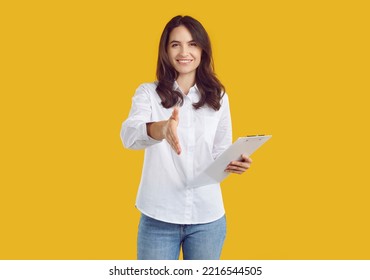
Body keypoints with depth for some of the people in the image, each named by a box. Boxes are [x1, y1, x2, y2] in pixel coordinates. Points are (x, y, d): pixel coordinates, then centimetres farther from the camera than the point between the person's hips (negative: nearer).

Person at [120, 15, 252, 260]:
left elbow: (221, 153, 8)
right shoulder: (148, 93, -3)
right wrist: (161, 129, -43)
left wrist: (234, 163, -15)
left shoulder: (218, 97, 5)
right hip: (159, 217, -2)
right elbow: (129, 135, -22)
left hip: (208, 217, 2)